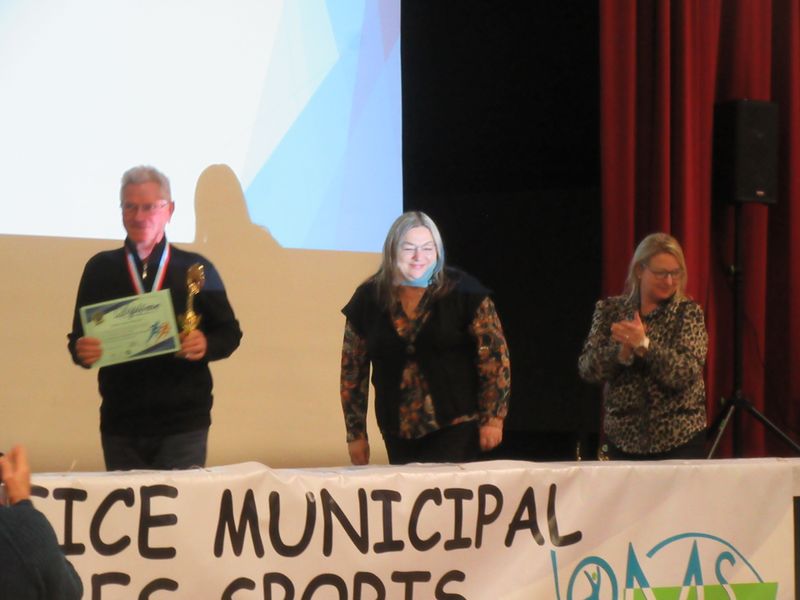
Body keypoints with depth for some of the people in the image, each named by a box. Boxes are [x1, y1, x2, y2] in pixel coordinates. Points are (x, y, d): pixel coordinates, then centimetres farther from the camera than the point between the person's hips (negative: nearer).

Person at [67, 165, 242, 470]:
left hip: (183, 424, -1)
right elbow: (79, 339, 10)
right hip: (120, 426, 1)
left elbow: (229, 333, 9)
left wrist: (206, 345, -12)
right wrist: (82, 351, -14)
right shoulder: (99, 269, 8)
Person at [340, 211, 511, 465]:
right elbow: (353, 369, 9)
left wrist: (493, 418, -8)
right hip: (399, 432, 3)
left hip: (455, 427, -3)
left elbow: (494, 356, -4)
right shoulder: (368, 298, 3)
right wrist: (356, 434, 8)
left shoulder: (464, 292, -5)